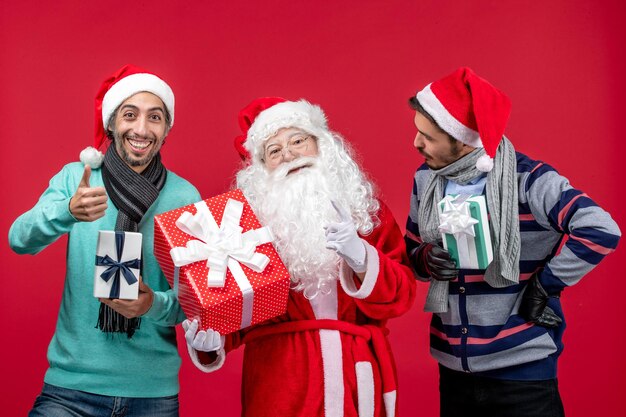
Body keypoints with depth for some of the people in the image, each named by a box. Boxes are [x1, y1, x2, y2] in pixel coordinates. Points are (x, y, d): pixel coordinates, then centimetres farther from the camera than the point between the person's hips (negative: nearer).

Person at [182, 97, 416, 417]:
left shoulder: (367, 209, 4)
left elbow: (401, 295, -2)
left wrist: (360, 257, -17)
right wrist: (211, 341, -20)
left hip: (356, 374, 2)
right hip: (281, 379, -1)